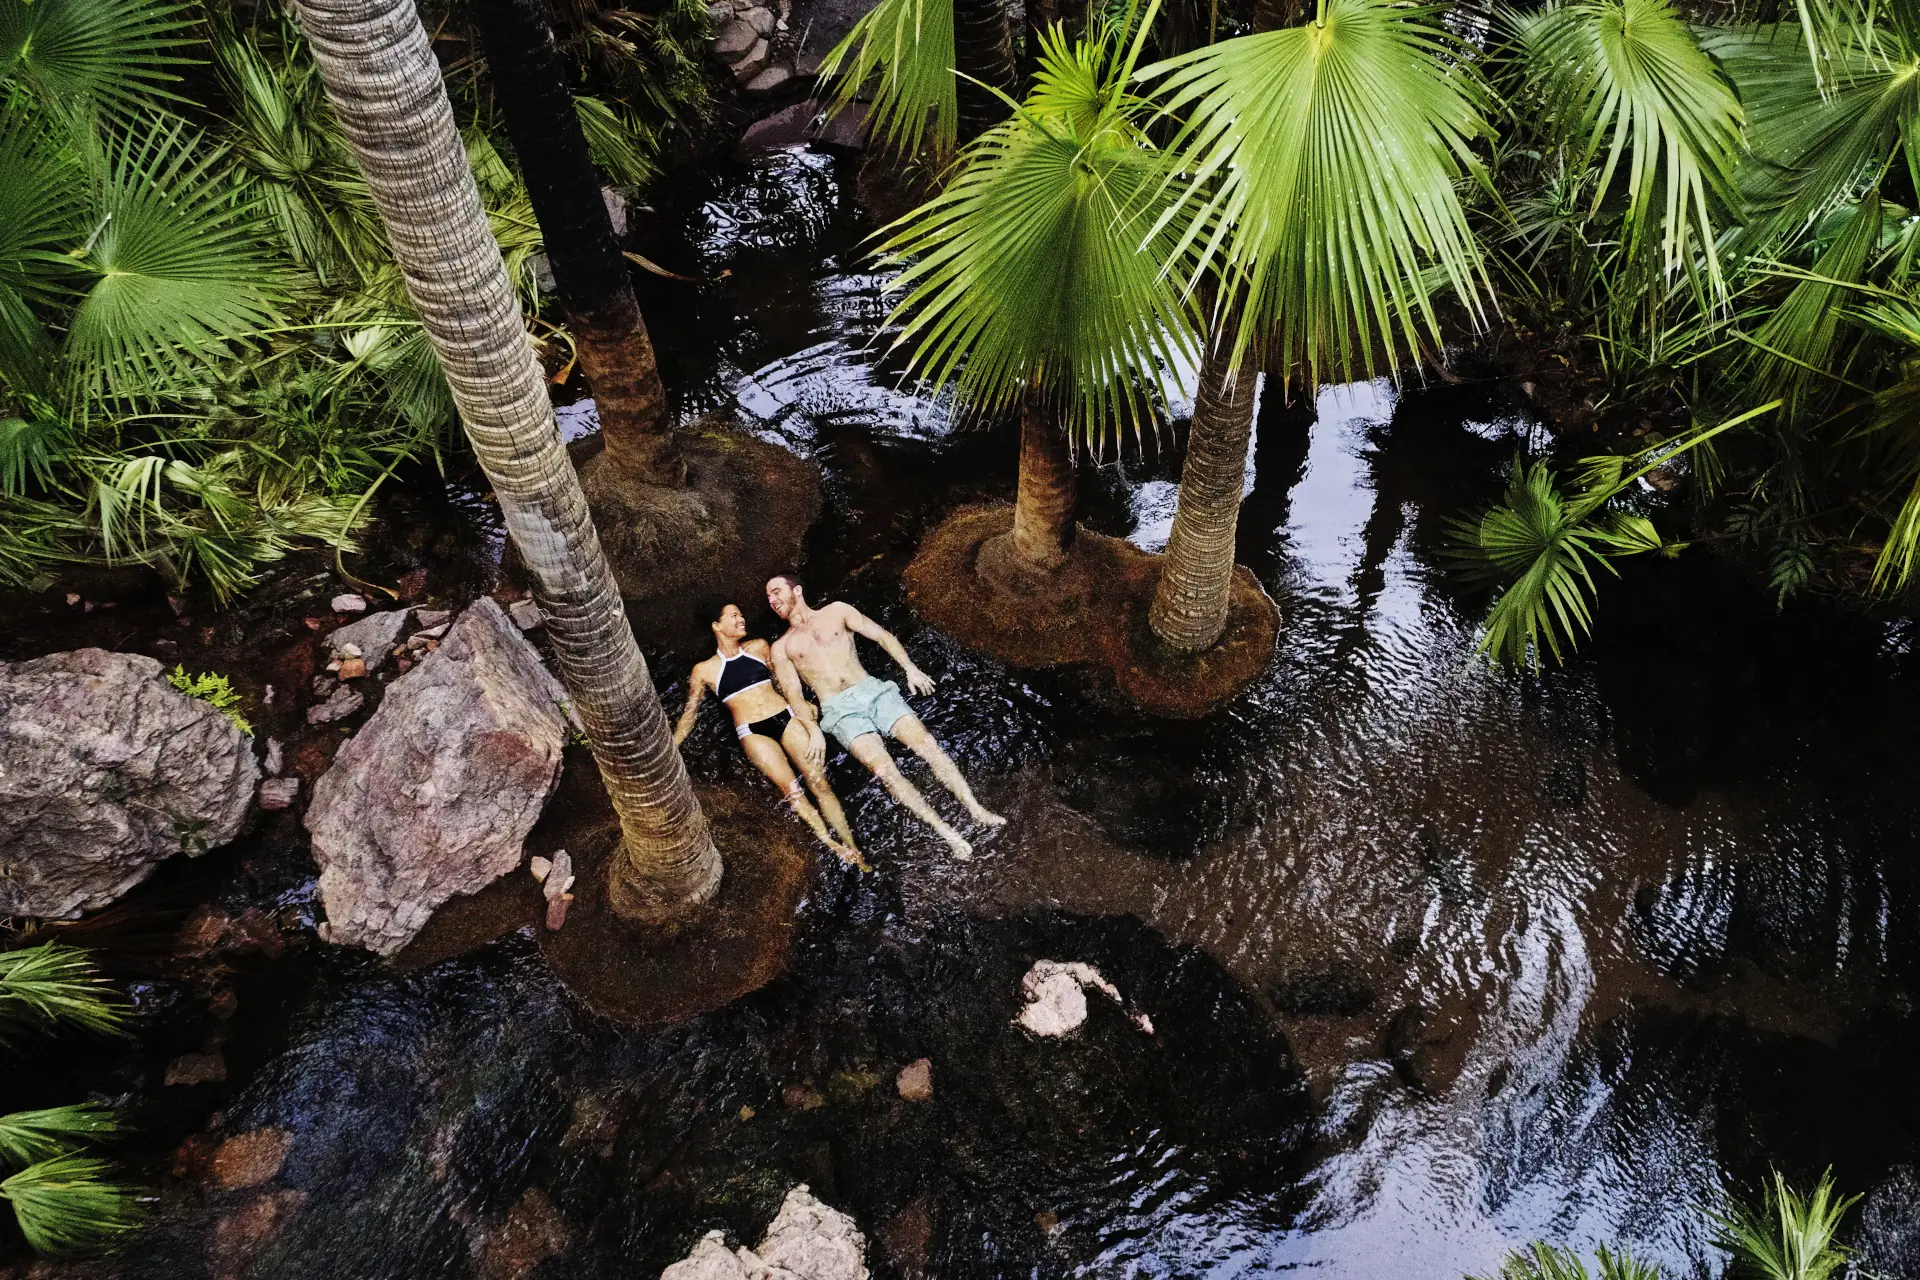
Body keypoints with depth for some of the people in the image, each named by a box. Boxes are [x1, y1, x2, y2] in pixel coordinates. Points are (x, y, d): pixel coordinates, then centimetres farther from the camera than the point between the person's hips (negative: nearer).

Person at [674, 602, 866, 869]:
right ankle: (834, 847, -25)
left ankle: (854, 851, -10)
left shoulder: (759, 647, 13)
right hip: (752, 732, -2)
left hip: (786, 717, 2)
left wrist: (812, 725, 7)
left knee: (819, 782, -12)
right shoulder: (704, 670, 7)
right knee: (790, 789, -23)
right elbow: (690, 713, 13)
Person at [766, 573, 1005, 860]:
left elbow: (882, 635, 11)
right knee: (883, 768, -24)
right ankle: (947, 834, -24)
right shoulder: (781, 648, 14)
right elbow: (794, 694, 5)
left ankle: (978, 812, -17)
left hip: (873, 690, 2)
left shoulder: (836, 611, 15)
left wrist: (910, 668, -3)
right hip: (839, 710, -1)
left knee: (927, 744, -18)